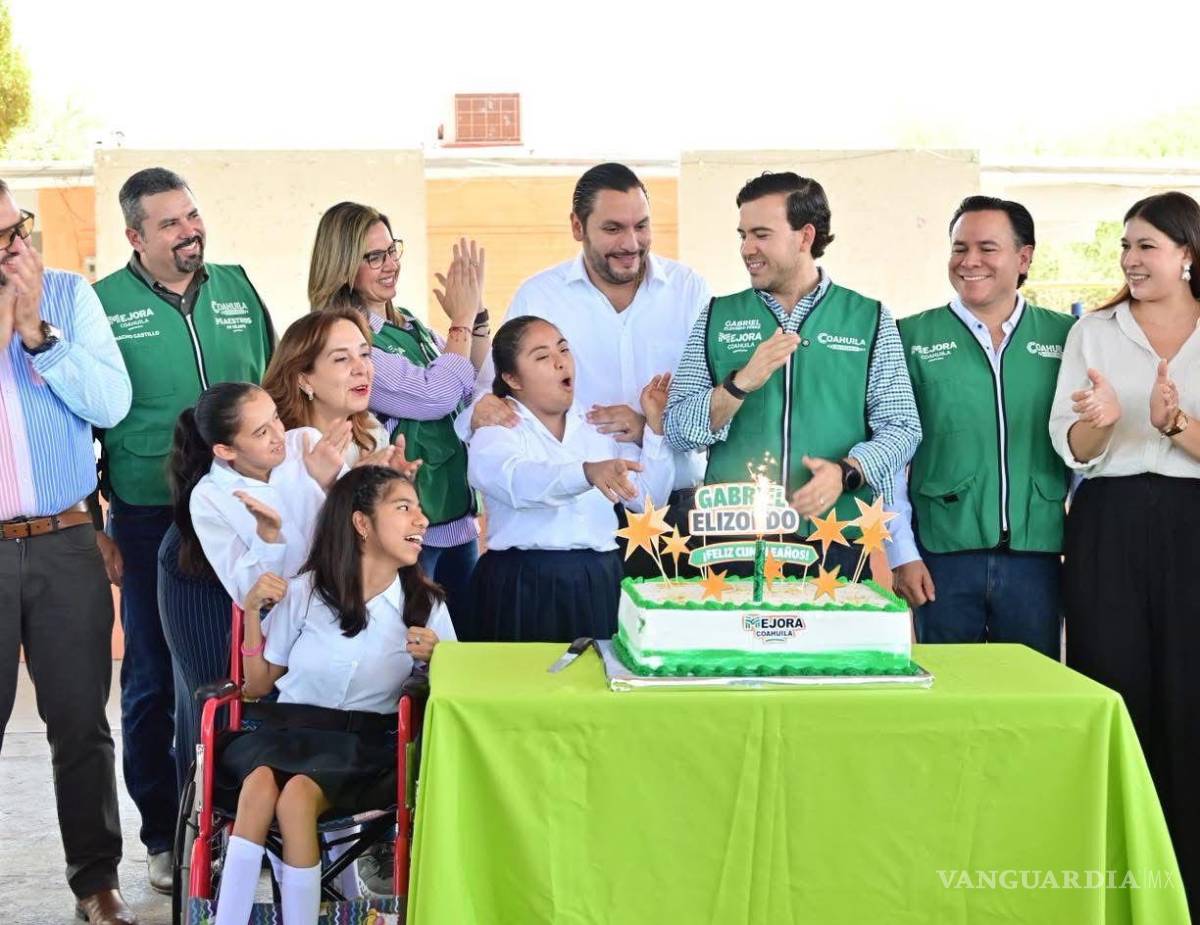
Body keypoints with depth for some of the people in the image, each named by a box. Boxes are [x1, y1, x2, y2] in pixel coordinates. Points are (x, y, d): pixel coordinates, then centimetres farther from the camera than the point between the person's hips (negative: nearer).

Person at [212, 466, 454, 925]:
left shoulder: (426, 607, 6)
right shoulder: (304, 592, 5)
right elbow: (258, 685, 13)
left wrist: (435, 661, -8)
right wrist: (252, 612, 1)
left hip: (365, 743, 0)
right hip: (288, 727, 1)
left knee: (298, 794, -34)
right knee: (260, 782, -35)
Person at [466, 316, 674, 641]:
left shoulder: (599, 427, 15)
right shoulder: (494, 433, -2)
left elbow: (647, 497, 7)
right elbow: (520, 482, -25)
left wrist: (654, 426, -4)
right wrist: (588, 472, -42)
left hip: (600, 582, 4)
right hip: (525, 587, -4)